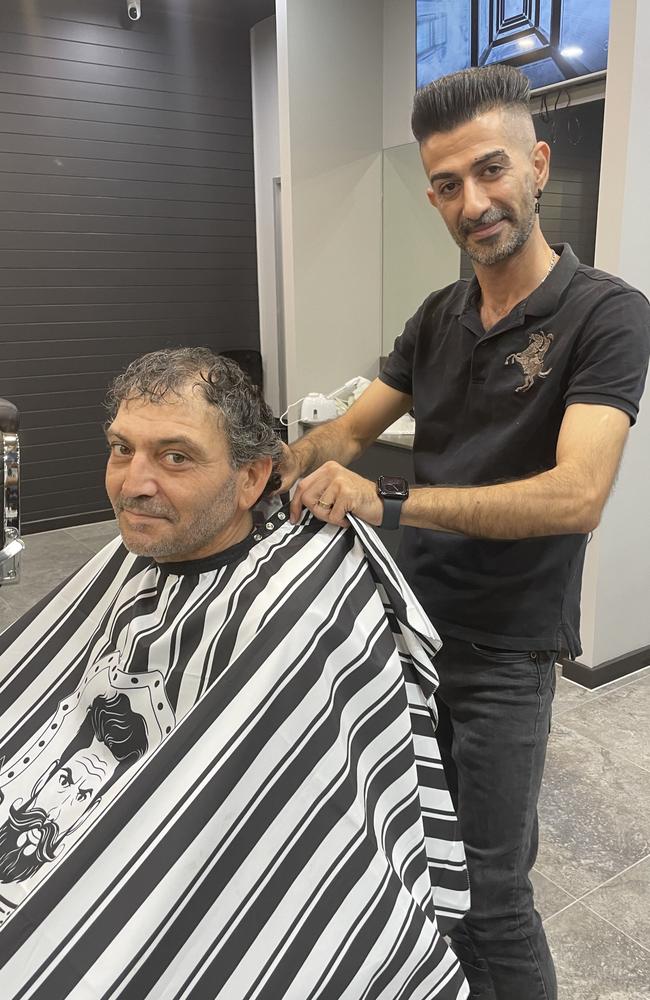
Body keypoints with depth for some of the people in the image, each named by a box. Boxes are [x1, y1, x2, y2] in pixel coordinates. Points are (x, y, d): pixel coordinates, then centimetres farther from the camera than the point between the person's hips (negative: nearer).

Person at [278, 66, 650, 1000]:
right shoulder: (438, 317, 6)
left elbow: (575, 496, -26)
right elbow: (347, 433, 7)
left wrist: (387, 501, -35)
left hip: (502, 650, -6)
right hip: (407, 617, 6)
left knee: (487, 893, 6)